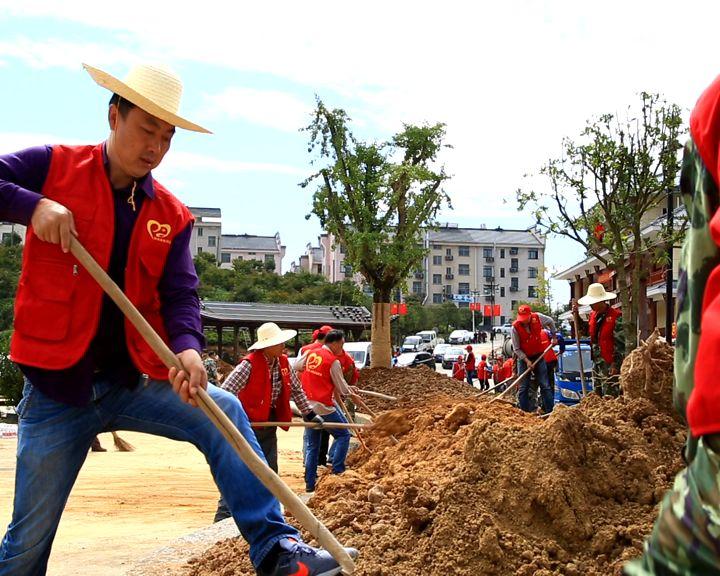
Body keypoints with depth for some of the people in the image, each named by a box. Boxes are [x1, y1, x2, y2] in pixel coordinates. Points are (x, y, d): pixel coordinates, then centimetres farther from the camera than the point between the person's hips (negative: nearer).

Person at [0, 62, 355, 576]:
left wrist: (188, 347, -23)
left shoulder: (172, 216, 4)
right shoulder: (52, 167, -3)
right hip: (56, 385, -2)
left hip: (135, 379, 3)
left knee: (223, 412, -16)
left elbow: (180, 294, -2)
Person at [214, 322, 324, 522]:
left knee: (270, 469, 11)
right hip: (249, 423, -7)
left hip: (269, 423, 7)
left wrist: (309, 414, 14)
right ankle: (223, 514, -5)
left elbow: (296, 389, 13)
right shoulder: (249, 364, -20)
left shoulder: (283, 362, 1)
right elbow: (226, 390, -23)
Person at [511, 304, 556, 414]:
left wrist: (554, 337, 12)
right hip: (523, 358, -1)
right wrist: (526, 360, -21)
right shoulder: (515, 328, -19)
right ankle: (524, 412, 5)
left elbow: (550, 321, 10)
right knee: (523, 388, 0)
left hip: (538, 356, 2)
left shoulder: (538, 318, -14)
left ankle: (550, 411, 4)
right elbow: (516, 349, -13)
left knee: (545, 385, 1)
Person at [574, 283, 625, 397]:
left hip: (610, 365, -8)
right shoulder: (593, 315, 11)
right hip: (597, 363, 8)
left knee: (610, 397, -7)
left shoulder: (616, 316, -12)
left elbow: (620, 342, -14)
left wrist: (616, 364, -16)